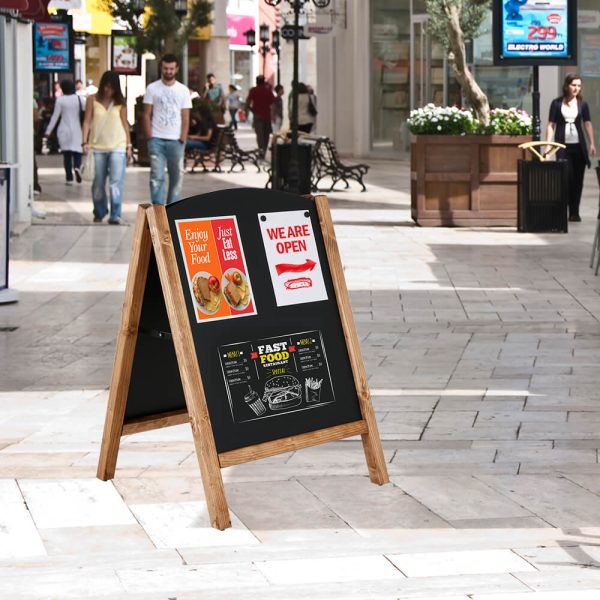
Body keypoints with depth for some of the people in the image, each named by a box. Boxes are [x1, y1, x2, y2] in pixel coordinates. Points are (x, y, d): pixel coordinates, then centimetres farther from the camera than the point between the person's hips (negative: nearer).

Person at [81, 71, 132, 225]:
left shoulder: (120, 102, 4)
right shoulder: (92, 100, 3)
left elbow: (125, 124, 9)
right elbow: (87, 121, 3)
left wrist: (128, 145, 7)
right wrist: (85, 142, -7)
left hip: (117, 147, -1)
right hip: (97, 147, 1)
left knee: (116, 182, -10)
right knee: (98, 183, 9)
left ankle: (115, 215, -12)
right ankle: (99, 213, 24)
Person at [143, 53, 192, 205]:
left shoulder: (183, 90, 5)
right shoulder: (152, 89, 3)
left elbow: (185, 118, 4)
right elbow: (147, 115, 3)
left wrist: (182, 140, -4)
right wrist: (150, 138, -5)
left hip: (175, 140, 1)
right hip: (157, 139, -1)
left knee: (176, 176, 5)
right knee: (157, 177, -7)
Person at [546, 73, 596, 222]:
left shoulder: (582, 104, 7)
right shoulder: (557, 103, 2)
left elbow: (587, 124, 5)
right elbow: (551, 125, 2)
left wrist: (592, 144, -3)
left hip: (579, 146, 2)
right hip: (563, 146, -2)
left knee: (578, 180, 3)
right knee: (566, 177, -9)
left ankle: (574, 212, 10)